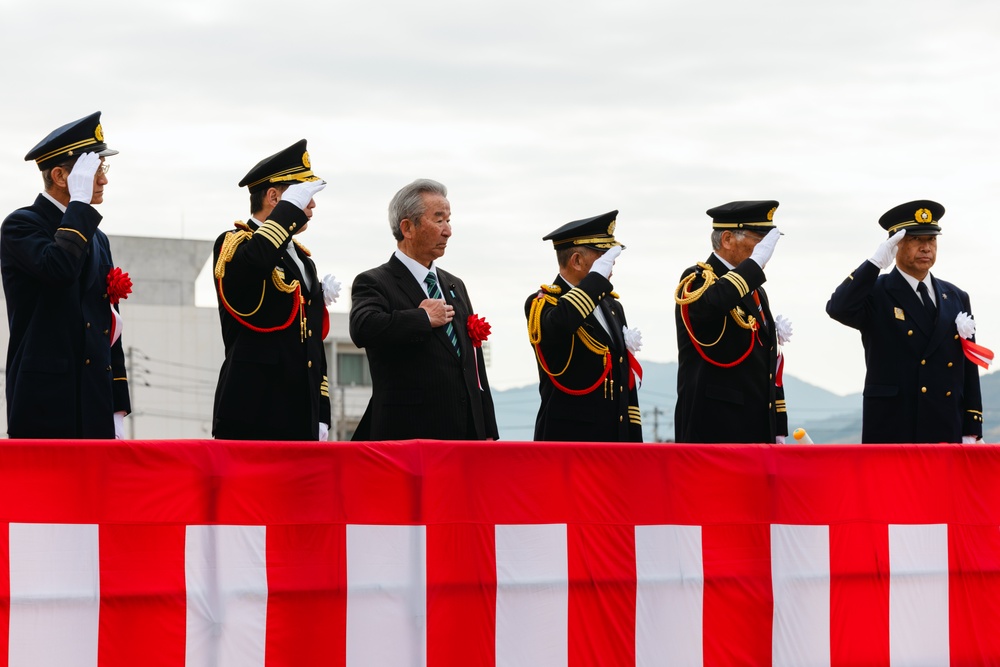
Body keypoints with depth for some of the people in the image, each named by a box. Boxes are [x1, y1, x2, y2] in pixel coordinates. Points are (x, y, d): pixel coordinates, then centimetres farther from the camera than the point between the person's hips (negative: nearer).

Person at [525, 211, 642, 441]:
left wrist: (634, 441, 14)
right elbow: (556, 325, -32)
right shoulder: (541, 303, -5)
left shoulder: (612, 306, 18)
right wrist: (597, 277, -22)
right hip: (567, 440, -7)